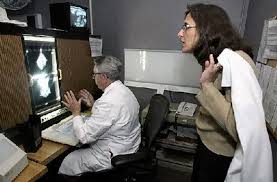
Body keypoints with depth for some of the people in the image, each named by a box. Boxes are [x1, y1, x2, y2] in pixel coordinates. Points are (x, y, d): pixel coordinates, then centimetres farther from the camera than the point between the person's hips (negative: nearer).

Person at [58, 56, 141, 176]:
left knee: (67, 163, 5)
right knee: (77, 149, 21)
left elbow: (84, 137, -23)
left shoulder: (109, 102, -32)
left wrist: (76, 112, -10)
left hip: (114, 157, -9)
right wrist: (94, 105, 7)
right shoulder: (123, 90, -1)